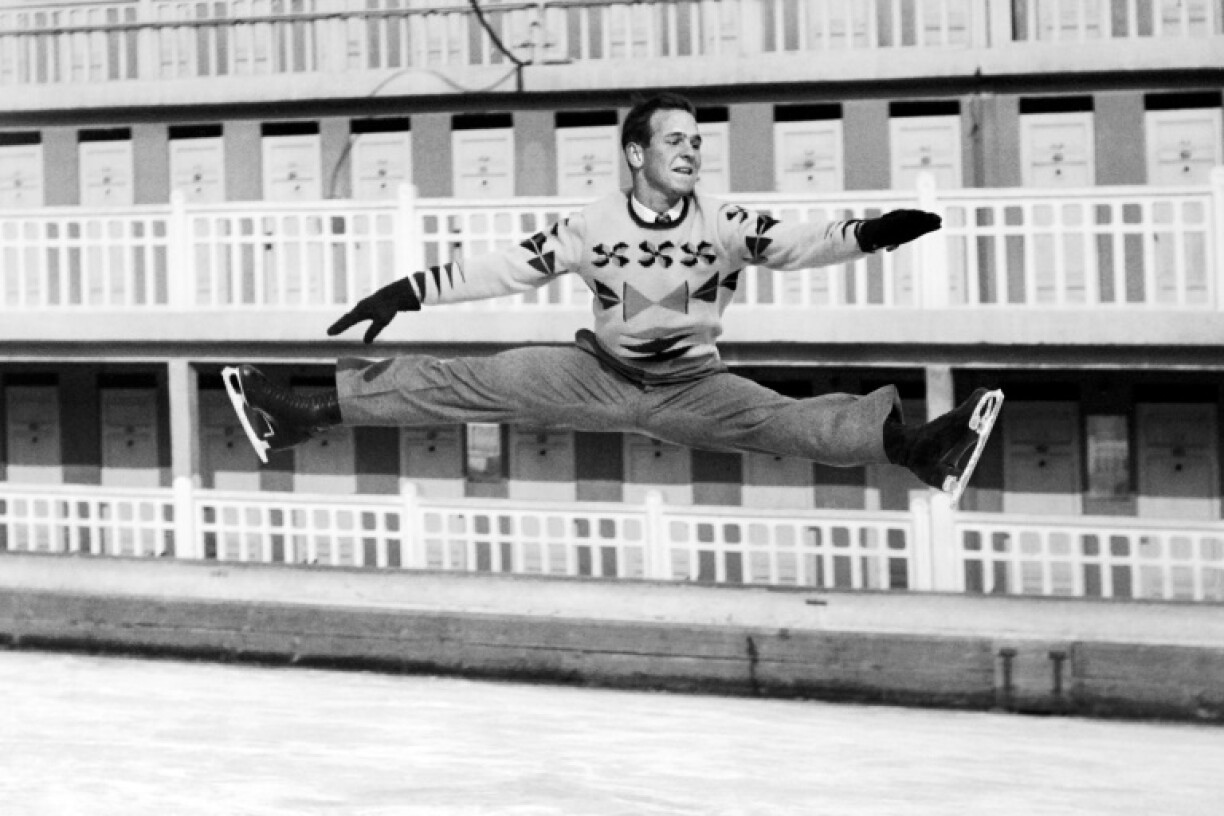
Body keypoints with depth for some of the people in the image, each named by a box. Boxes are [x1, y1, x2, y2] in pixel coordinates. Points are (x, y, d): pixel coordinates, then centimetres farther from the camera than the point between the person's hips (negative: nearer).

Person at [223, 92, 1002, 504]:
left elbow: (799, 244, -16)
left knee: (773, 418, -28)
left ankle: (912, 444, -49)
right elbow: (506, 268, -5)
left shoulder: (725, 223, -8)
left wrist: (869, 235, -35)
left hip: (692, 385, -1)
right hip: (599, 374, 1)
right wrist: (407, 293, -10)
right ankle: (304, 415, -11)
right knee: (471, 382, -10)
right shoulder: (592, 227, -7)